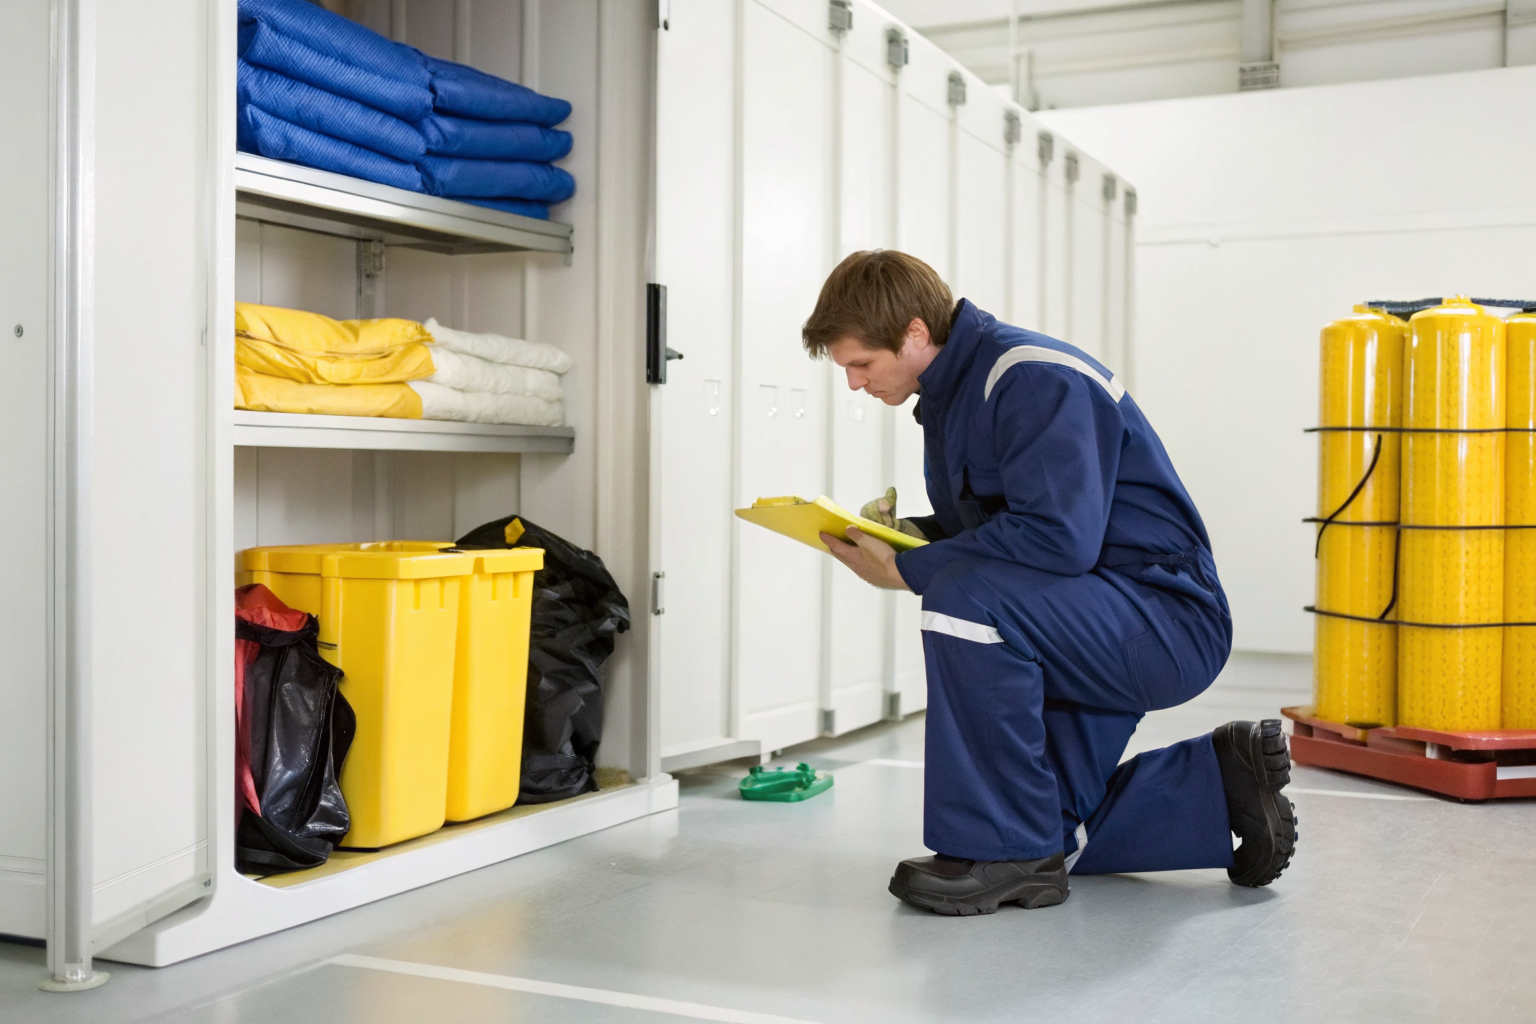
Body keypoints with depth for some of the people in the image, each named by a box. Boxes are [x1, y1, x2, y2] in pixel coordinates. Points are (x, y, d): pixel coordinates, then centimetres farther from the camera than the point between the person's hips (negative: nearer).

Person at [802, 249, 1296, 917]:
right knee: (1048, 834, 13)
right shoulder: (949, 391, 8)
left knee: (964, 601, -34)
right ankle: (1222, 782, 24)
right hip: (1088, 627, 10)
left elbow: (1058, 538, -33)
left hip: (1168, 617, -10)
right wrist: (909, 532, -5)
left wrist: (908, 572, -24)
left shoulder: (1034, 381, -22)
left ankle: (1005, 850, -20)